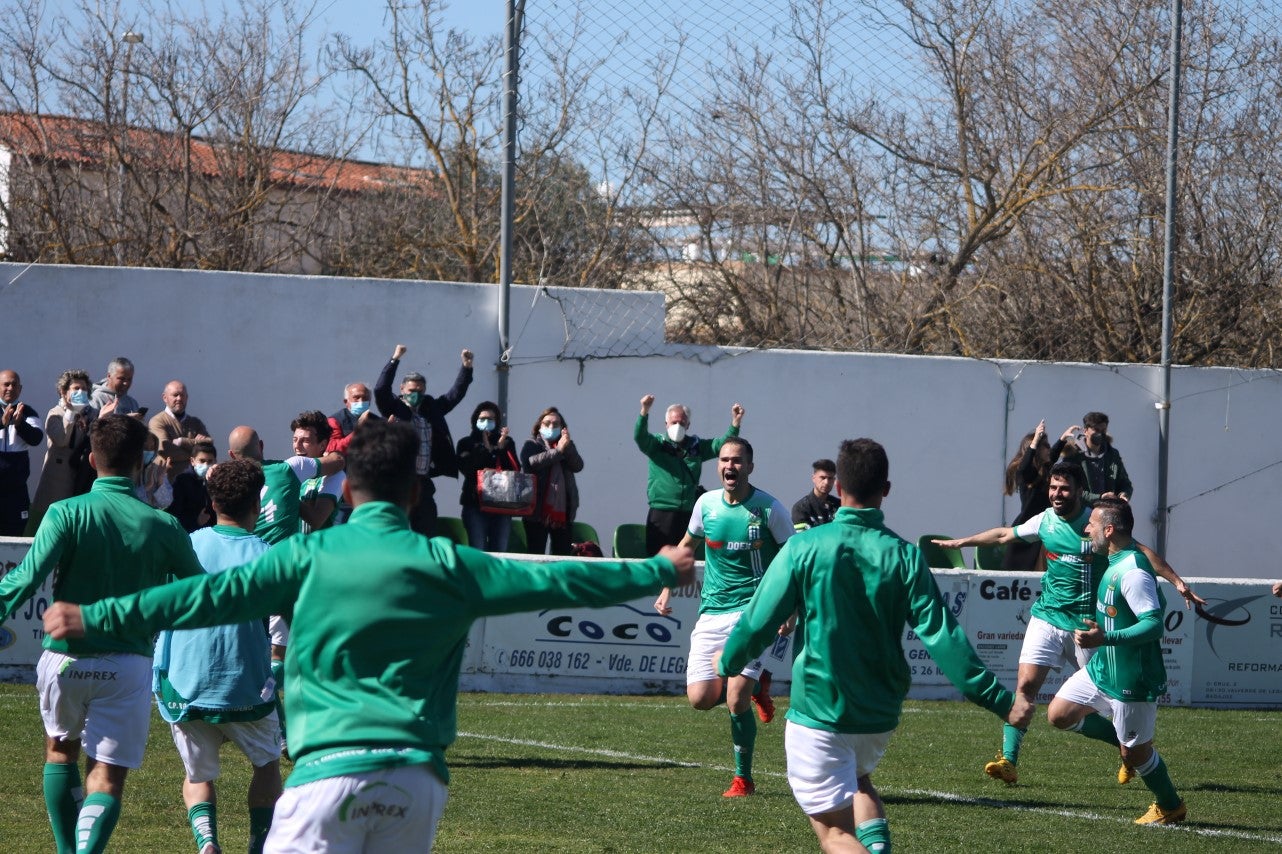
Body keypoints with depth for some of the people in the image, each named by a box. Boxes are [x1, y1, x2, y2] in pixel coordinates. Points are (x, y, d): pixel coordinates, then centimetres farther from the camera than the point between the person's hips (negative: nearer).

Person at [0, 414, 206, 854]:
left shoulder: (67, 513, -8)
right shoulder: (162, 525, -2)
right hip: (128, 665, 0)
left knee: (60, 751, 25)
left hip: (66, 656, 0)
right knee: (107, 779, 0)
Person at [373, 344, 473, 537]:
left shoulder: (431, 409, 15)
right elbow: (380, 390, -13)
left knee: (428, 532, 7)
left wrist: (466, 368, 6)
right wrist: (395, 360, -19)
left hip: (423, 482, 5)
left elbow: (455, 395, 17)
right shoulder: (395, 409, 1)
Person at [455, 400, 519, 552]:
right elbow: (467, 469, -9)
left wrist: (501, 449, -8)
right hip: (475, 504, -2)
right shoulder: (466, 443, 7)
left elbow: (516, 470, 1)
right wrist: (485, 448, -8)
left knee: (500, 550, 1)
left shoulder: (506, 442, 13)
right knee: (478, 551, -9)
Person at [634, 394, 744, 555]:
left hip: (688, 513, 3)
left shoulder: (696, 446, 13)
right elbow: (639, 436, -14)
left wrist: (735, 423, -10)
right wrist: (644, 412, -31)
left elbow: (722, 445, 6)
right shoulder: (657, 444, 4)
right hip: (661, 513, -3)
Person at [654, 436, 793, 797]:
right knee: (700, 698, -6)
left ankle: (743, 778, 3)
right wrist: (667, 587, 15)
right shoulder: (706, 504, 4)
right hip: (711, 613, 5)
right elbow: (687, 544, 22)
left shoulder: (768, 508, -7)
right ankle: (756, 686, 25)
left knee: (736, 700, -16)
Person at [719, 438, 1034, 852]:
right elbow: (942, 637, -11)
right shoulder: (903, 556, -7)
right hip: (880, 716, 4)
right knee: (857, 779, 33)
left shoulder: (805, 547, -11)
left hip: (818, 711, -4)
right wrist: (1001, 701, -7)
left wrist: (728, 663, 15)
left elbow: (758, 621, -6)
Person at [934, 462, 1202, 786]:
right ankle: (1008, 761, -13)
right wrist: (961, 542, 27)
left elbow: (1142, 552, -8)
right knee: (1026, 684, -11)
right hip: (1047, 616, 3)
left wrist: (1177, 581, -17)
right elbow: (1004, 535, 20)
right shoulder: (1045, 521, 3)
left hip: (1086, 623, -3)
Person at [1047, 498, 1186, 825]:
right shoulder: (1118, 562, 5)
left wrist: (1105, 638, -38)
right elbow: (1158, 604, 18)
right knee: (1059, 714, 9)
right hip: (1103, 668, 10)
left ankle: (1170, 807, 27)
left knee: (1135, 752, 4)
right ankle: (1127, 743, 22)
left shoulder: (1132, 572, -26)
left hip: (1131, 680, -10)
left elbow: (1154, 623, -31)